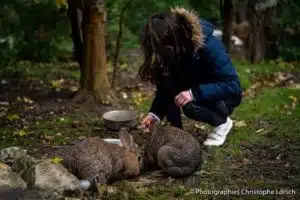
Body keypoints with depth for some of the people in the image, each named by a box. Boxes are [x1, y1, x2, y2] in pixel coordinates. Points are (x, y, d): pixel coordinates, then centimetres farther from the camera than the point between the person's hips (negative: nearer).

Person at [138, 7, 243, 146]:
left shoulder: (209, 47, -31)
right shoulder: (170, 52, -15)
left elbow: (233, 86, -33)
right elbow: (163, 87, -10)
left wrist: (194, 93, -43)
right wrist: (155, 113, -27)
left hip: (224, 97, -5)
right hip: (192, 92, 5)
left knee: (190, 106, -33)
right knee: (168, 83, -24)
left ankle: (222, 122, -5)